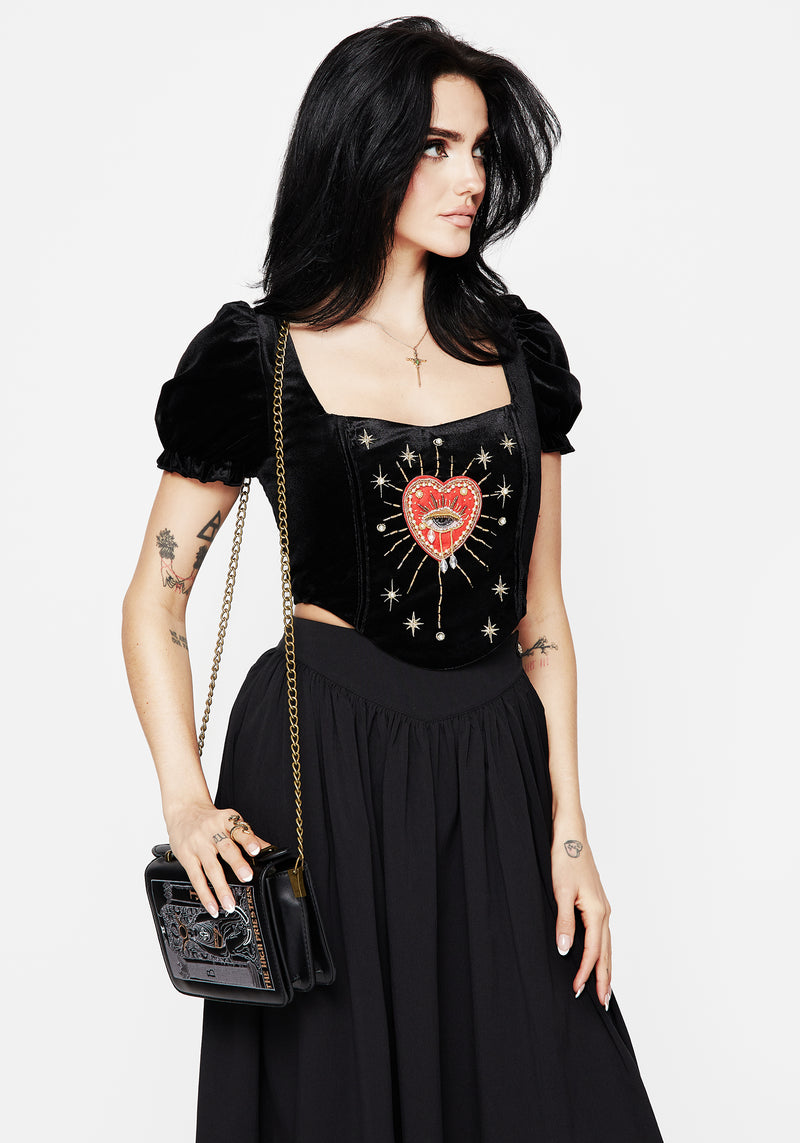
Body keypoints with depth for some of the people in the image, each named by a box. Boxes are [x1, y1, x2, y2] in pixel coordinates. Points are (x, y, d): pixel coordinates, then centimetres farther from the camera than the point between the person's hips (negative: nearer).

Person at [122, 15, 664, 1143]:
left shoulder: (519, 349, 8)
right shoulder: (257, 358, -3)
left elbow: (540, 609, 9)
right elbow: (156, 599, 0)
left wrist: (568, 826, 4)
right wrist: (186, 798, -14)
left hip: (498, 768, 4)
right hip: (324, 759, -3)